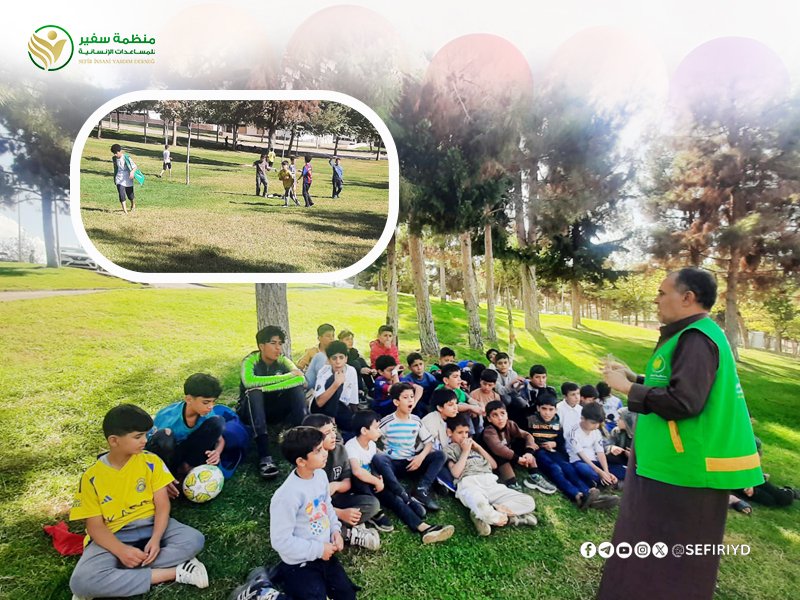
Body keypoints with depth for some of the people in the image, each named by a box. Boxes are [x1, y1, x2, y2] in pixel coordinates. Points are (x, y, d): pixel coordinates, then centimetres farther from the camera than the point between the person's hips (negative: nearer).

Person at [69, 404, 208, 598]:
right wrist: (121, 550, -24)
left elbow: (162, 504, -7)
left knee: (194, 540, -25)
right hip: (113, 536, -1)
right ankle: (172, 573, -25)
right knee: (81, 582, -31)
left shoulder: (151, 461, -5)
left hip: (150, 525, 1)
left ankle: (116, 581, -21)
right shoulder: (91, 477, -8)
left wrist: (156, 538, -24)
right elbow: (95, 526, -8)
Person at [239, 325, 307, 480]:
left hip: (275, 409, 3)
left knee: (297, 388, -21)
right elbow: (248, 381, -39)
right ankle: (264, 457, -45)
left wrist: (266, 387, -34)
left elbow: (301, 378, -25)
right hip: (249, 411, -3)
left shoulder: (282, 360, -7)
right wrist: (286, 376, -32)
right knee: (254, 392, -36)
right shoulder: (250, 361, -16)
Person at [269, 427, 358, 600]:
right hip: (300, 563, -7)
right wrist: (318, 549, -19)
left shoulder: (320, 474, -6)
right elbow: (281, 541, -24)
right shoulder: (287, 495, -29)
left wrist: (335, 529, -4)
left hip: (324, 552, 7)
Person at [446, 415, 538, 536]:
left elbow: (494, 465, 25)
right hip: (469, 485, -6)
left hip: (490, 482, 6)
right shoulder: (450, 449, 15)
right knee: (482, 508, -44)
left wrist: (478, 447, 17)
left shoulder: (473, 446, 32)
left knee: (528, 502, -15)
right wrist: (465, 451, 4)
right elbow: (456, 473, -3)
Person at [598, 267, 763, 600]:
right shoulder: (692, 334, 12)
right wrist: (634, 378, 13)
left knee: (666, 560, 5)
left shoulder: (696, 338, -21)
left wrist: (626, 388, -19)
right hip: (675, 464, 10)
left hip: (684, 469, -10)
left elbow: (683, 402, -29)